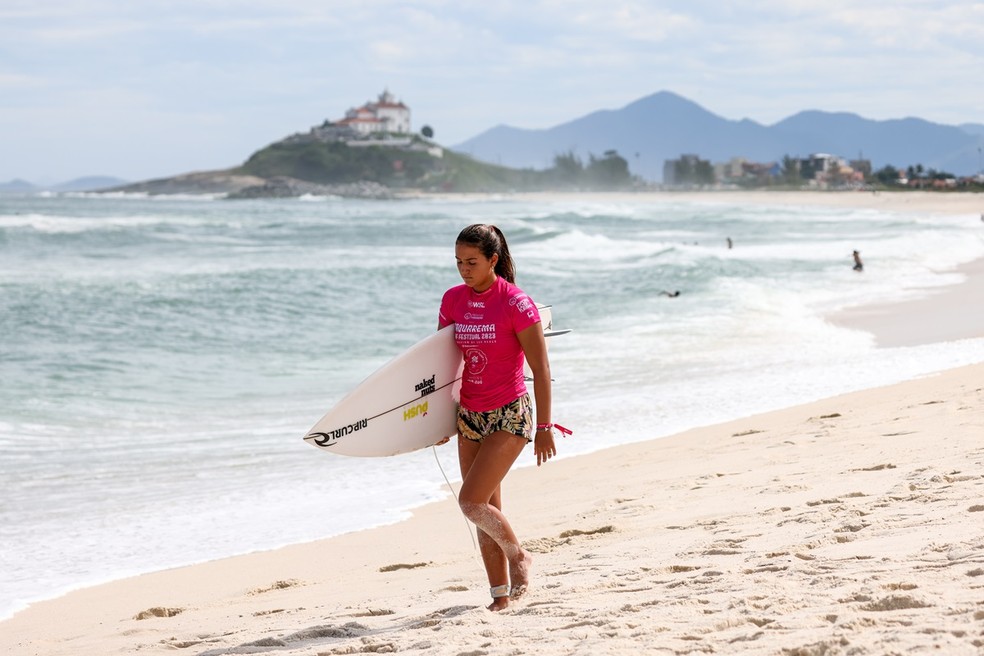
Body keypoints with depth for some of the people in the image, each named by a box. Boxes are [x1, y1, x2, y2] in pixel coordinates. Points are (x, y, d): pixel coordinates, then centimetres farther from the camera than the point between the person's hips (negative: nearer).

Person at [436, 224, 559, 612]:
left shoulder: (516, 304, -14)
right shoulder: (453, 300, 3)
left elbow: (541, 369, -11)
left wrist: (544, 428, -12)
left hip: (509, 416, -6)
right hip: (469, 416, 6)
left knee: (471, 502, -15)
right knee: (487, 509, 7)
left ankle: (519, 556, 10)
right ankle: (500, 594, 16)